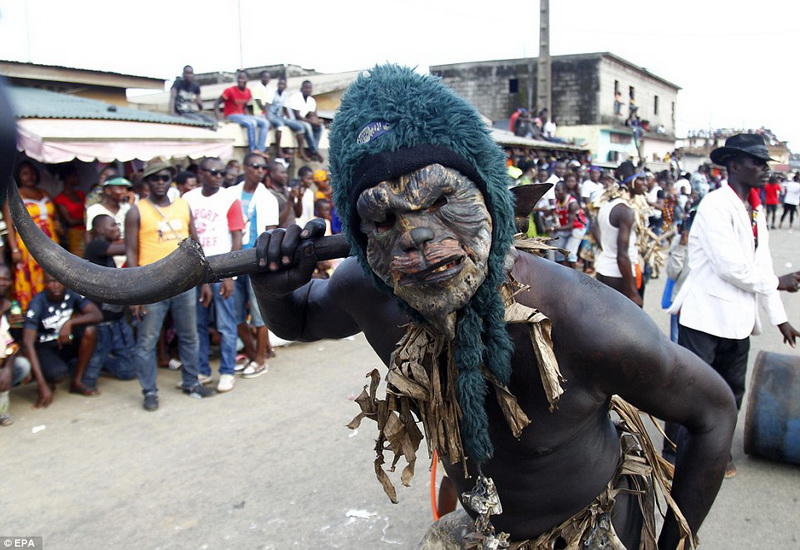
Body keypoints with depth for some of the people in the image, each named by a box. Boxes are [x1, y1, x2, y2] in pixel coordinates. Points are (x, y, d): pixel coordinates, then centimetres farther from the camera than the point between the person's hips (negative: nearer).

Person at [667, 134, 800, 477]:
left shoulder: (756, 210, 12)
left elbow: (760, 265, 15)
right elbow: (731, 267, -20)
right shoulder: (715, 205, -14)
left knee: (732, 391, 18)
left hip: (739, 320, 8)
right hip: (706, 316, -8)